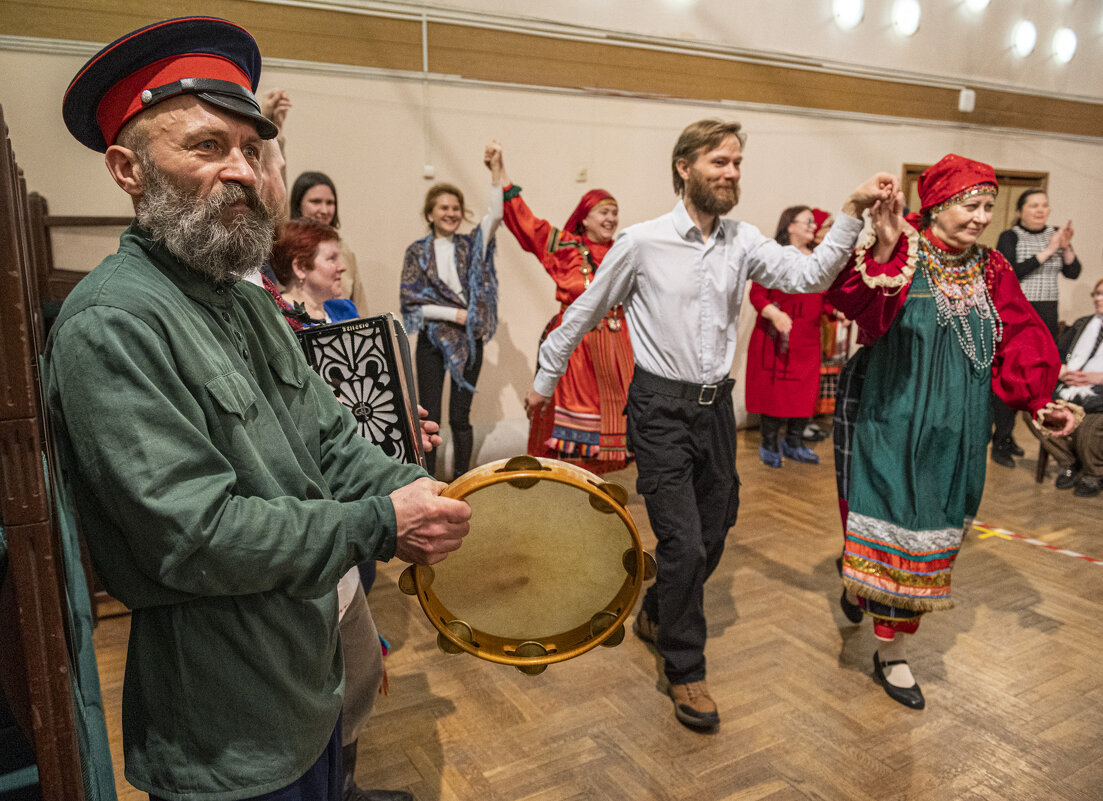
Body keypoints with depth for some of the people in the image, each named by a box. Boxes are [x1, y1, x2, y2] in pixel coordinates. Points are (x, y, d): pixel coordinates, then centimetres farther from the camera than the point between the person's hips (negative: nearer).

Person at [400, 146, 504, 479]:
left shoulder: (471, 245, 6)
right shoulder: (417, 251, 3)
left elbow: (496, 214, -10)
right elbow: (410, 299, -4)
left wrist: (496, 169, -18)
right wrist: (453, 314, -11)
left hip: (469, 339, 1)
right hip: (431, 340, -1)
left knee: (460, 416, 6)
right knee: (429, 416, 1)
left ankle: (461, 482, 18)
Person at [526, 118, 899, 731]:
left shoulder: (744, 242, 3)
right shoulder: (642, 243, -8)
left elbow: (810, 275, -9)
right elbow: (585, 312, 2)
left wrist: (853, 212, -21)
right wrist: (546, 380, 8)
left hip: (717, 405, 5)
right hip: (661, 409, -5)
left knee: (713, 536, 16)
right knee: (685, 544, -7)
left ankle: (657, 615, 43)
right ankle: (686, 670, 16)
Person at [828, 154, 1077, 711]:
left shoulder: (991, 272, 6)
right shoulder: (900, 257, -11)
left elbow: (1021, 345, 8)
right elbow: (848, 300, -31)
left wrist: (1037, 401, -4)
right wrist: (883, 252, -45)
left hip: (954, 429, 6)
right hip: (890, 419, -5)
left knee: (931, 528, 12)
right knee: (891, 521, 0)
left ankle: (892, 650, 28)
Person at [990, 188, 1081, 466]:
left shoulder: (1055, 234, 9)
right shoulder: (1009, 238, -4)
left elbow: (1073, 273, 5)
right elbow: (1009, 273, -18)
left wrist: (1066, 247, -11)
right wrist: (1047, 252, -19)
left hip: (1046, 316, 5)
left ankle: (1006, 435, 17)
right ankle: (1000, 443, 1)